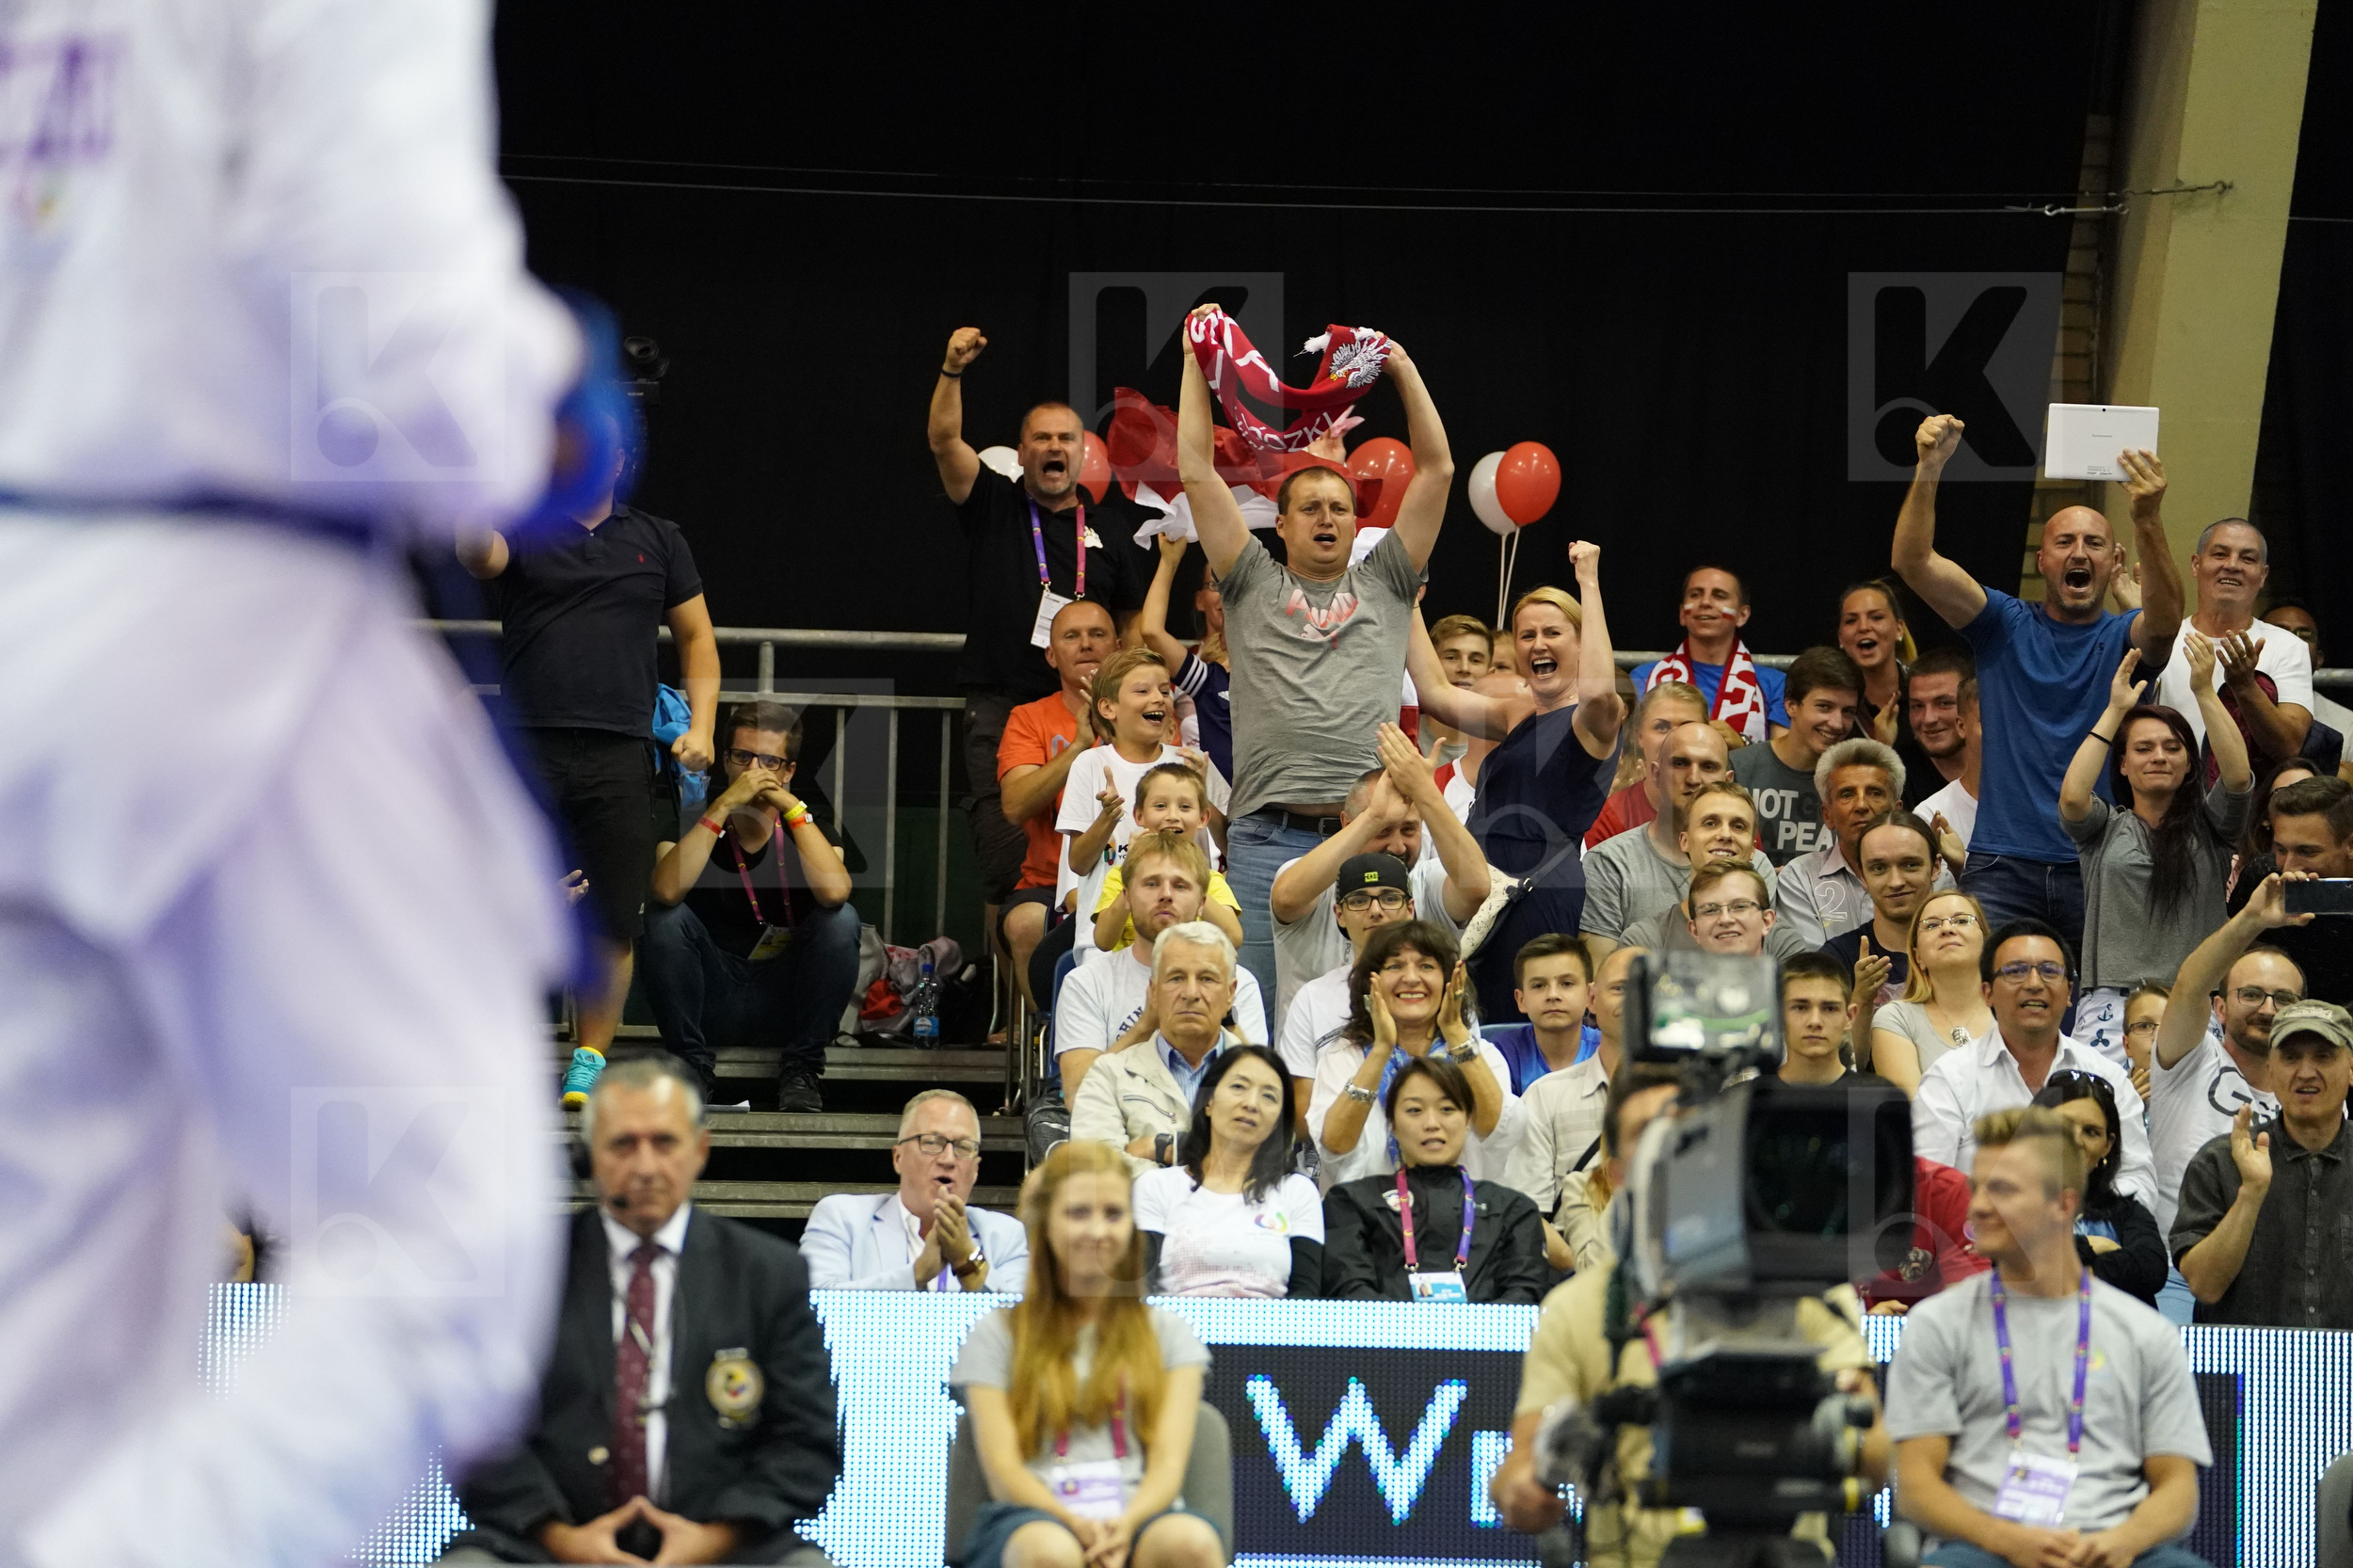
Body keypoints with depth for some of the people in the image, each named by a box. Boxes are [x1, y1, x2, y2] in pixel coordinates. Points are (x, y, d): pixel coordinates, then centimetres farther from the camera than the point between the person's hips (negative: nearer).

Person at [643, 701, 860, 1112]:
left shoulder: (804, 827, -2)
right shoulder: (695, 823, -4)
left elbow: (834, 892, -26)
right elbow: (666, 891, -28)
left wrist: (792, 807, -21)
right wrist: (724, 805, -27)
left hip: (786, 1002, 1)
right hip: (711, 1007, 0)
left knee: (841, 919, -23)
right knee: (666, 917, -24)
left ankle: (801, 1069, -12)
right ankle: (692, 1064, -12)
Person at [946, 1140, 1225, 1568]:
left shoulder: (1167, 1333, 22)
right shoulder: (997, 1334, 17)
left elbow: (1168, 1461, 8)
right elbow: (1002, 1468, 4)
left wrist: (1125, 1524, -16)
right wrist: (1076, 1522, -18)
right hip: (1036, 1519, -1)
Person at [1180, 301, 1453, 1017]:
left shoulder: (1384, 585, 17)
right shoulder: (1255, 585, 13)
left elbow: (1436, 470, 14)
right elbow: (1197, 474, 9)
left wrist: (1402, 368, 13)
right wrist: (1196, 365, 11)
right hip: (1269, 838, -1)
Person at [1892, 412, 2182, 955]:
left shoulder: (2124, 638, 8)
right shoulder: (2005, 626, 10)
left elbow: (2165, 621, -17)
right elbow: (1913, 562, -3)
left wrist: (2147, 521, -35)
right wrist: (1929, 470, -20)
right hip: (2003, 868, 0)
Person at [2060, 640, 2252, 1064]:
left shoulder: (2207, 825, 14)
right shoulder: (2106, 829, 14)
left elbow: (2238, 776, -4)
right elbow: (2072, 796, -6)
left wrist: (2205, 692, -6)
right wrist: (2115, 710, -1)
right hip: (2112, 1001, 0)